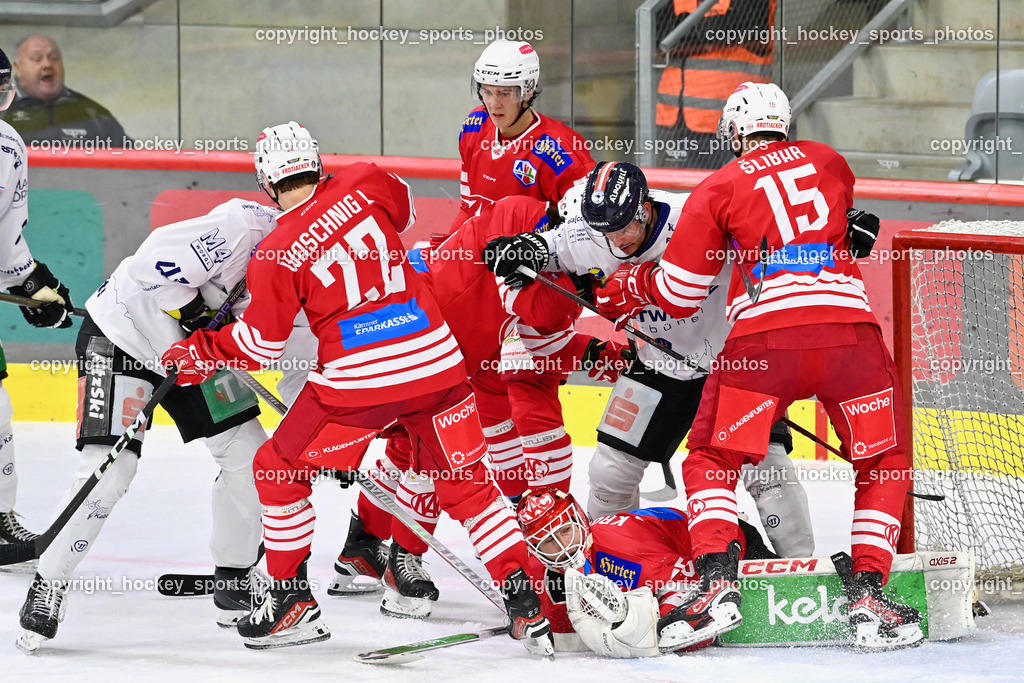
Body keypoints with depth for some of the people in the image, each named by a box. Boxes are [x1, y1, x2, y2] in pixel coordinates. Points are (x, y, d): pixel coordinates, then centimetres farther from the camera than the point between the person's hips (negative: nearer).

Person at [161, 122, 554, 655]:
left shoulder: (276, 255, -5)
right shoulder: (364, 186, 3)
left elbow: (260, 344, 3)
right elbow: (403, 207, 27)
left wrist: (199, 354, 18)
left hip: (357, 380, -3)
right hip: (435, 360, 4)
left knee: (278, 469, 17)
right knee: (466, 485, 11)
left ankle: (292, 600, 20)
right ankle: (524, 604, 2)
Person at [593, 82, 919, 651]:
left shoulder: (720, 188, 13)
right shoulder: (829, 161, 21)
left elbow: (677, 294, 14)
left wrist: (624, 290, 33)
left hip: (765, 337, -2)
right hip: (851, 331, 2)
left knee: (712, 459, 15)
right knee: (884, 466, 18)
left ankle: (718, 582, -3)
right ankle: (869, 594, 4)